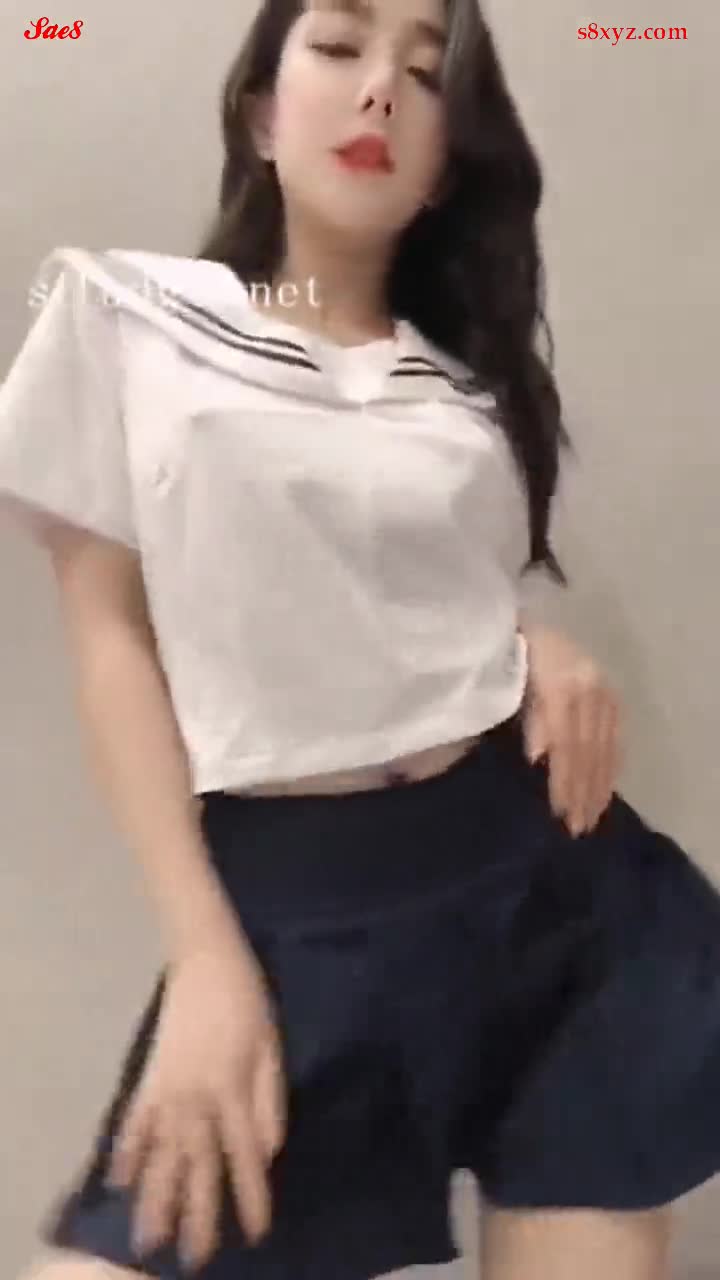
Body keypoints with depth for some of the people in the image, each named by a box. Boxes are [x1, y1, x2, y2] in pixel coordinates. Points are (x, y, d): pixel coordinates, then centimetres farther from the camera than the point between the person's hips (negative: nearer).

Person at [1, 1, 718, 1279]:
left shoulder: (472, 373, 12)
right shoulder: (128, 317, 3)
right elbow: (111, 632, -1)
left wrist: (549, 650, -6)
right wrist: (204, 952, -9)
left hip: (548, 869, 4)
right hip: (294, 901, -3)